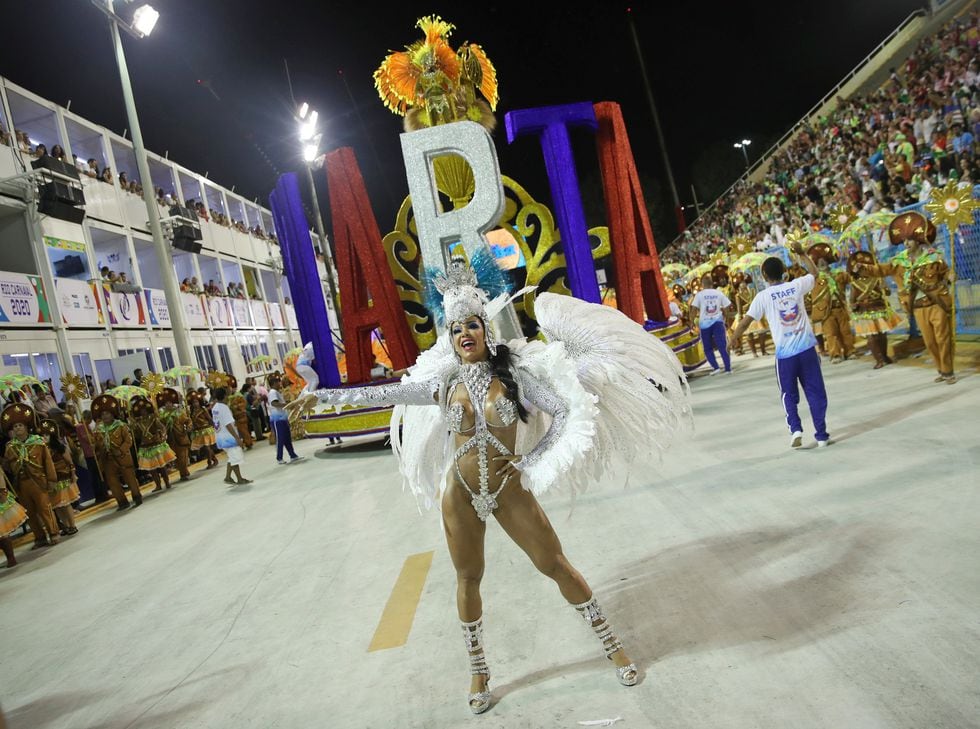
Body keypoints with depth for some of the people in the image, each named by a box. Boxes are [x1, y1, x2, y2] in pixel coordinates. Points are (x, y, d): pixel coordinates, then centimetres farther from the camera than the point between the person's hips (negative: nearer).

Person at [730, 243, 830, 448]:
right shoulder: (796, 286, 2)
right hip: (807, 348, 2)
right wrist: (801, 253, 32)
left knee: (789, 395, 15)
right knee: (816, 393, 9)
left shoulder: (763, 296, -5)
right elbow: (814, 272, 24)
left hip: (785, 354, -2)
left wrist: (730, 343, 6)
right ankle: (821, 435, 11)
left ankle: (795, 429, -2)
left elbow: (745, 323, -5)